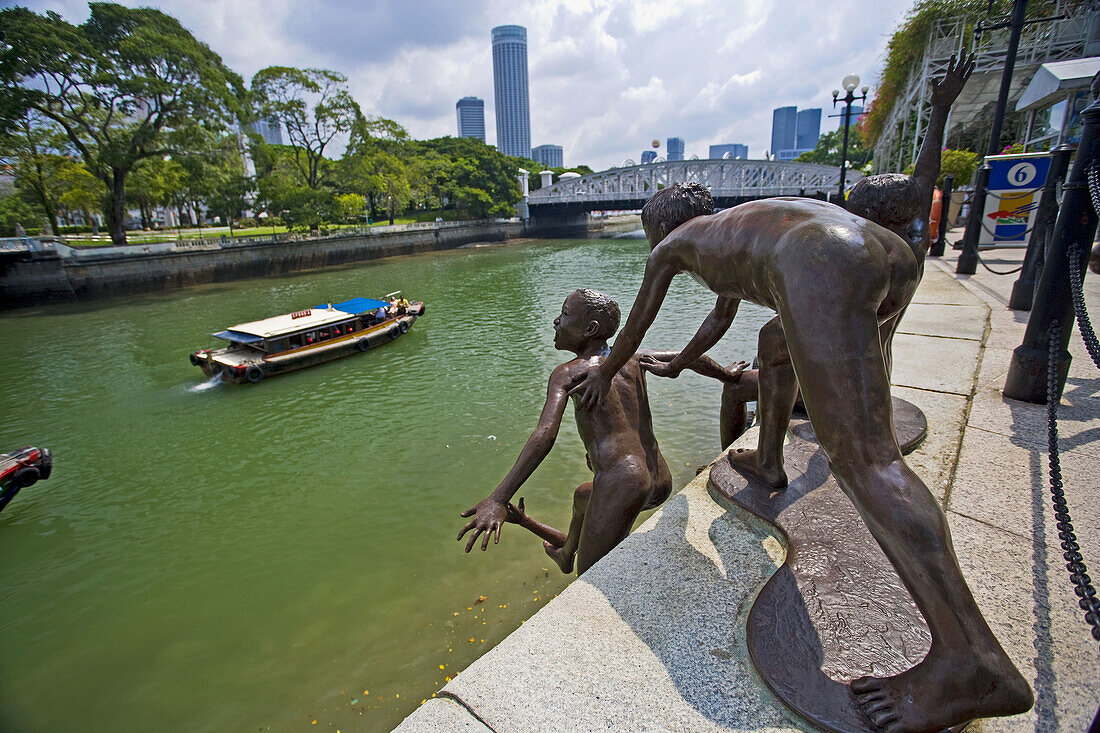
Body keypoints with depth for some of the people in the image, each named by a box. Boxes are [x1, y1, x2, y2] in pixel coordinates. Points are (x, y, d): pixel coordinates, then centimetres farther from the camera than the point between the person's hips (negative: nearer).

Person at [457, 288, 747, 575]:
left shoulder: (567, 373, -5)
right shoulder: (632, 360, 13)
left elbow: (545, 434, -19)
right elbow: (694, 358, 20)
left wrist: (498, 500, -25)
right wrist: (728, 375, 41)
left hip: (621, 484, -9)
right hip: (661, 485, 9)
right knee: (582, 496, 36)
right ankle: (566, 552, 63)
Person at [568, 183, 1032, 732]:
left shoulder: (673, 244, 24)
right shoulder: (735, 233, 42)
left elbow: (636, 325, 33)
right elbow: (720, 319, 53)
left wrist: (604, 373, 50)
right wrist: (675, 365, 67)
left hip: (821, 265, -9)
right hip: (895, 254, 9)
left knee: (862, 458, -13)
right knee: (775, 343, 34)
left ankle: (969, 662, -15)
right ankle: (768, 464, 43)